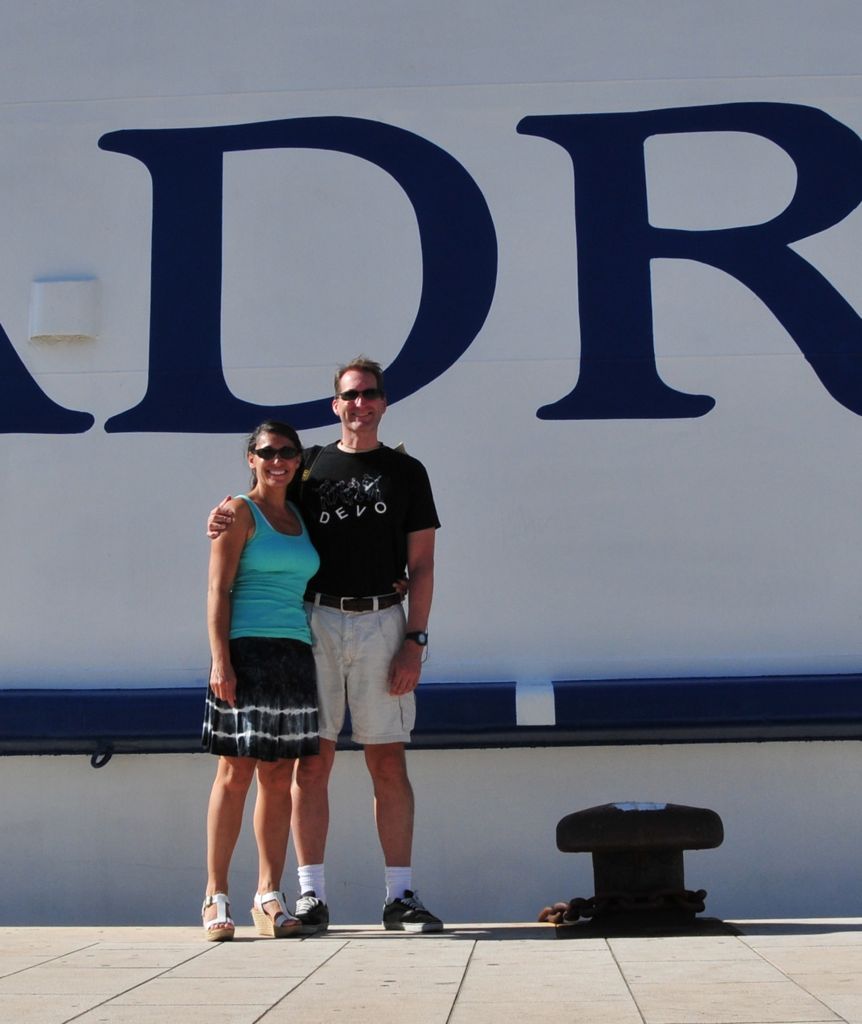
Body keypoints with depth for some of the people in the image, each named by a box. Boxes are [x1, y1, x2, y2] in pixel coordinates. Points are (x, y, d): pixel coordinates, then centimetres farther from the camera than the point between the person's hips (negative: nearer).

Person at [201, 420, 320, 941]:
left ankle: (270, 897, 11)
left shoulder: (301, 518, 18)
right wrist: (220, 659, -15)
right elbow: (219, 590, -6)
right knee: (236, 772, -3)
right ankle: (217, 897, 5)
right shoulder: (240, 512, 0)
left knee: (279, 778, 5)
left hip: (296, 656, 6)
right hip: (247, 651, -5)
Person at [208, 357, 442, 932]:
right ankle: (311, 895, 5)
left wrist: (415, 641, -4)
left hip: (381, 624, 0)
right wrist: (226, 521, -6)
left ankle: (400, 895, 5)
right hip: (314, 620, 1)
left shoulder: (406, 471, 11)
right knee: (312, 760, -1)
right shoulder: (310, 466, 13)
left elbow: (421, 565, 6)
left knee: (389, 762, 0)